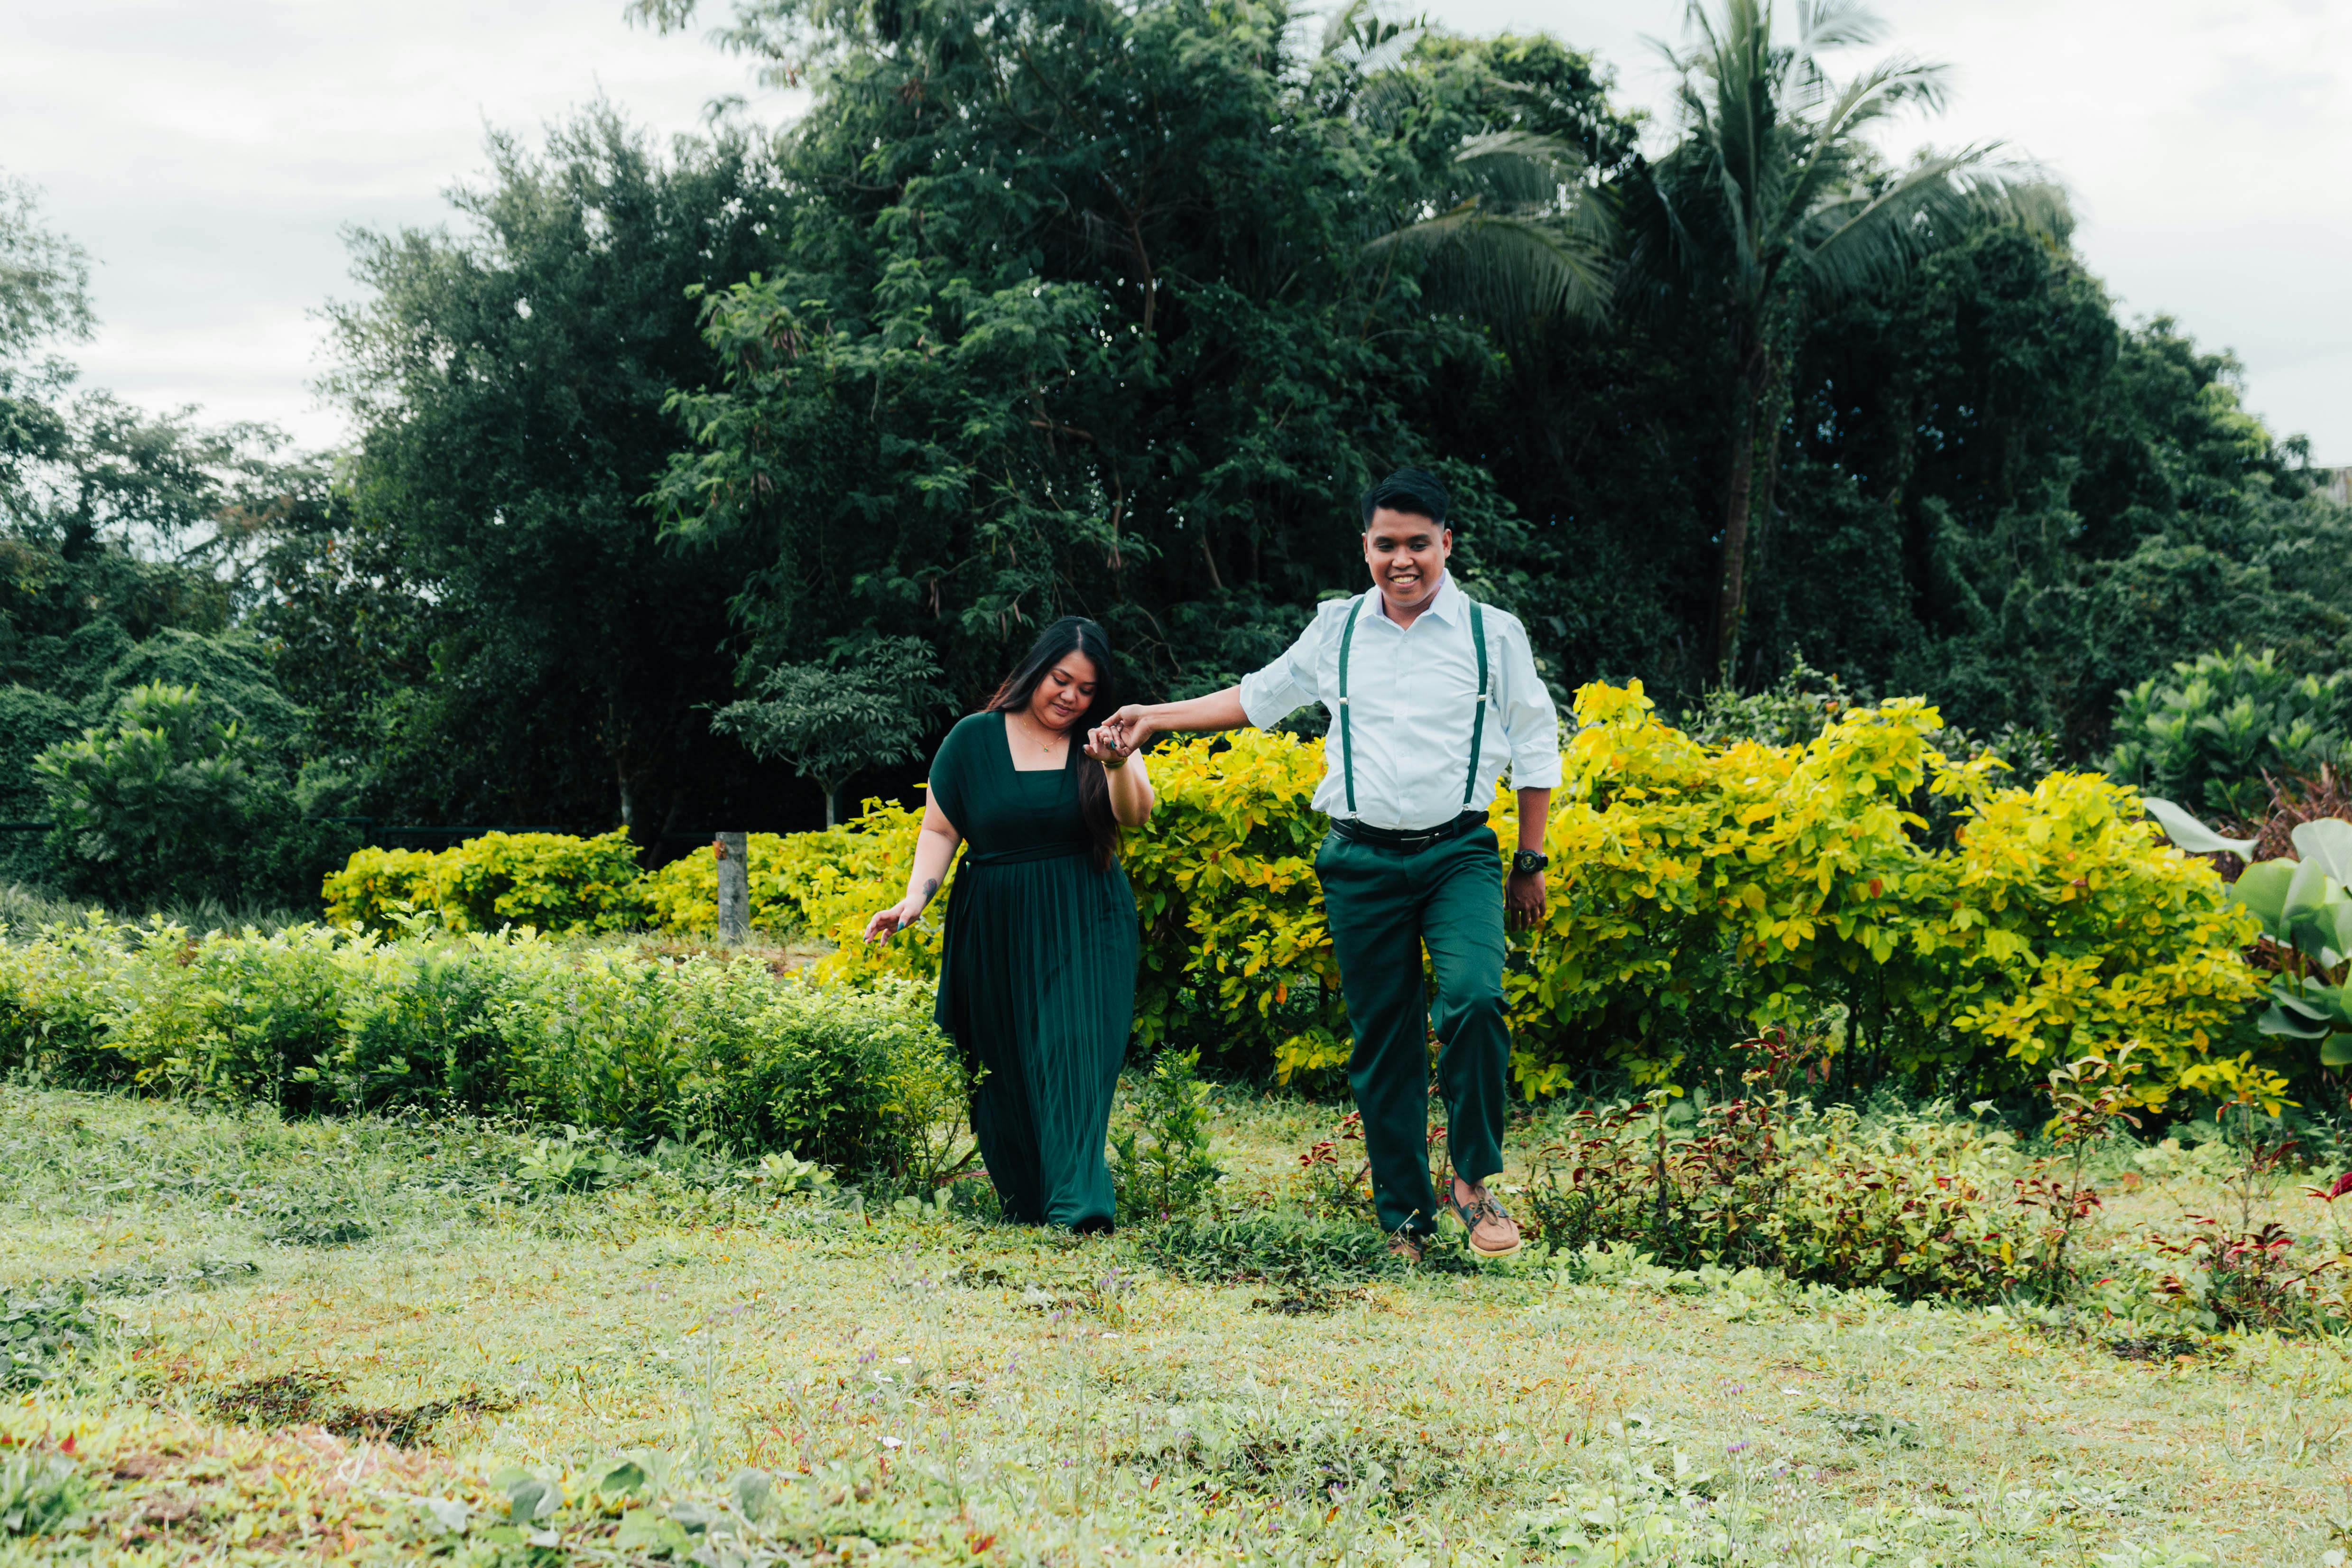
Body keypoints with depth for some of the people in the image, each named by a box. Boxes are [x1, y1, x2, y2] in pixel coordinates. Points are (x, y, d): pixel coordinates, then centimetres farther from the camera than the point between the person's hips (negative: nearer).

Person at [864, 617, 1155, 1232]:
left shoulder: (1100, 740, 2)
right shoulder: (974, 740, 2)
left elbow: (1137, 815, -13)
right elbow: (940, 830, 4)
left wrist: (1117, 765, -33)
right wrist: (915, 896, -11)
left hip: (1083, 930, -1)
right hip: (996, 932, 1)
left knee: (1073, 1052, -14)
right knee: (1004, 1066, 6)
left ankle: (1077, 1200, -22)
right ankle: (1021, 1203, 18)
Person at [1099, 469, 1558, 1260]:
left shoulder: (1493, 632, 2)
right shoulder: (1336, 631, 9)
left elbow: (1535, 751, 10)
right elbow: (1260, 697, 24)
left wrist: (1531, 862, 9)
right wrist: (1156, 717, 22)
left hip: (1457, 853, -2)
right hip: (1362, 862, 2)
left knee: (1473, 997, -26)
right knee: (1381, 1042, 4)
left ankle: (1474, 1179, -10)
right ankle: (1403, 1217, 16)